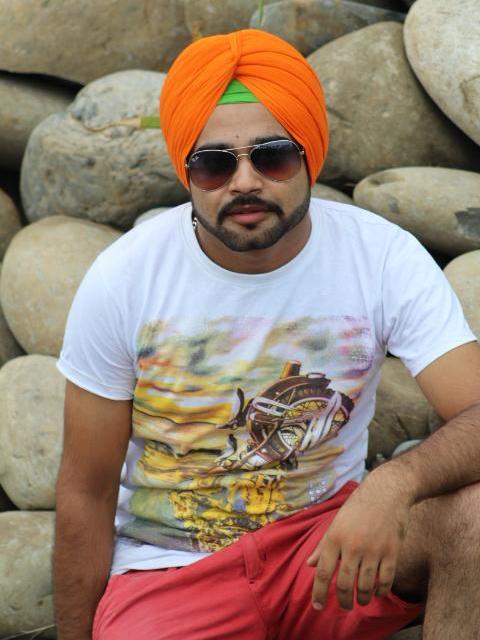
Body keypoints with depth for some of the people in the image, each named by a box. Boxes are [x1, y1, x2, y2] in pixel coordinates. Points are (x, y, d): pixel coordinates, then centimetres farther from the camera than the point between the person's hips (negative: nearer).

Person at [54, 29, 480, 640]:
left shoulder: (385, 257, -13)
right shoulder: (121, 279, -13)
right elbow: (86, 494, -6)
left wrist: (394, 484, -41)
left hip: (327, 540, 2)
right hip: (171, 575, -1)